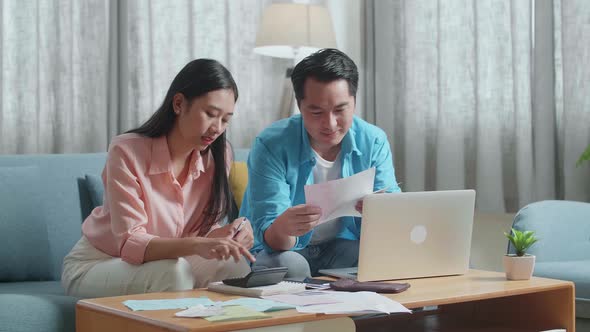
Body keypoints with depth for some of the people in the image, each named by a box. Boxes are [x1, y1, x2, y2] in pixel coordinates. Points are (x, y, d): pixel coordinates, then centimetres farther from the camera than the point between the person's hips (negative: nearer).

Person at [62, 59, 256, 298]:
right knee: (174, 272, -34)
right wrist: (196, 246, -47)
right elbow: (129, 244, -29)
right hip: (93, 267, -5)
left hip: (164, 263, 5)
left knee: (235, 264, -22)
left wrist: (225, 234, -30)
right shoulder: (127, 152, -23)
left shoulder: (217, 157, -7)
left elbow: (201, 231, -5)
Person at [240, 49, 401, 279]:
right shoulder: (270, 146, -19)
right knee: (291, 266, -36)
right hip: (280, 250, -2)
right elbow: (271, 239, -22)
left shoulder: (374, 142, -8)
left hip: (343, 245, 3)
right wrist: (283, 227, -48)